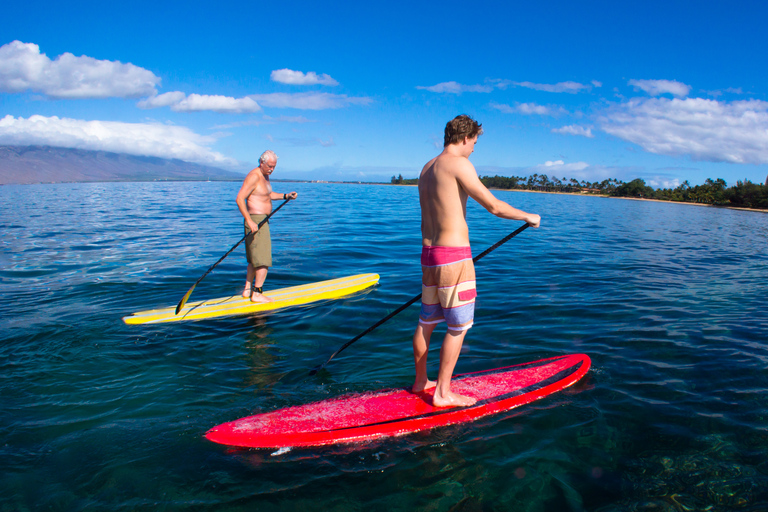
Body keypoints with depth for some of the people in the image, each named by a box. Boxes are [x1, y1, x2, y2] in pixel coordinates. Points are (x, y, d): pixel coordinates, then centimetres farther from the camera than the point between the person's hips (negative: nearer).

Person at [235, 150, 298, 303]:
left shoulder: (265, 176, 15)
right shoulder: (254, 176, -16)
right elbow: (239, 199, -22)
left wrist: (286, 196, 16)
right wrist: (250, 221, -28)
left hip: (262, 221, 10)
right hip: (256, 222, -10)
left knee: (255, 258, 16)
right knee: (264, 260, -9)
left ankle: (247, 290, 24)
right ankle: (257, 294, -4)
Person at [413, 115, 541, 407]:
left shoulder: (426, 169, 15)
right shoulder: (458, 164, -12)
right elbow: (494, 206, -14)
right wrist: (528, 216, 2)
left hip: (428, 254, 9)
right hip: (454, 256, -9)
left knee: (427, 322, 17)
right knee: (458, 327, 3)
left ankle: (421, 381, 30)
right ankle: (442, 394, 11)